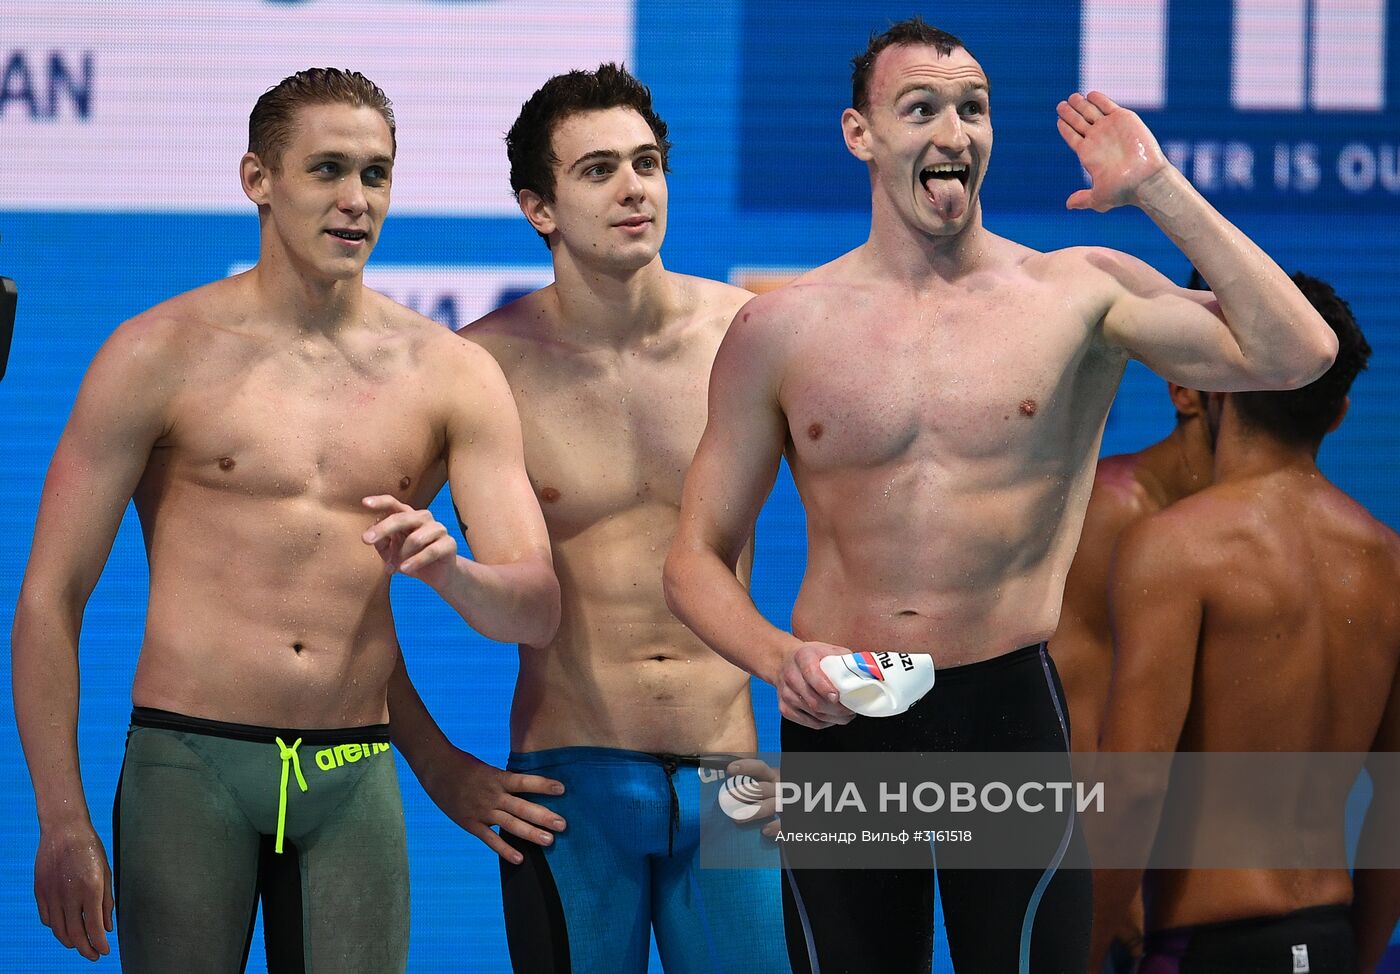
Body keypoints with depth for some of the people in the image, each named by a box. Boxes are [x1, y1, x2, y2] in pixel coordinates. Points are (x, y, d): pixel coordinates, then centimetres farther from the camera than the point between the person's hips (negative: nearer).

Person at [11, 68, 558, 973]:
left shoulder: (450, 374, 6)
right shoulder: (161, 354, -2)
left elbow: (537, 608, 3)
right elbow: (49, 598, -2)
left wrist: (448, 569, -21)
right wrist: (62, 822, -9)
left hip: (355, 783, 3)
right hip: (189, 764, -2)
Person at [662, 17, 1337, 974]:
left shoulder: (1078, 293, 1)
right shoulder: (781, 330, 4)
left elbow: (1296, 353, -10)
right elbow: (698, 558, 7)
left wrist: (1161, 189, -10)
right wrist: (780, 659, -13)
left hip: (1010, 712, -1)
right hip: (839, 719, 1)